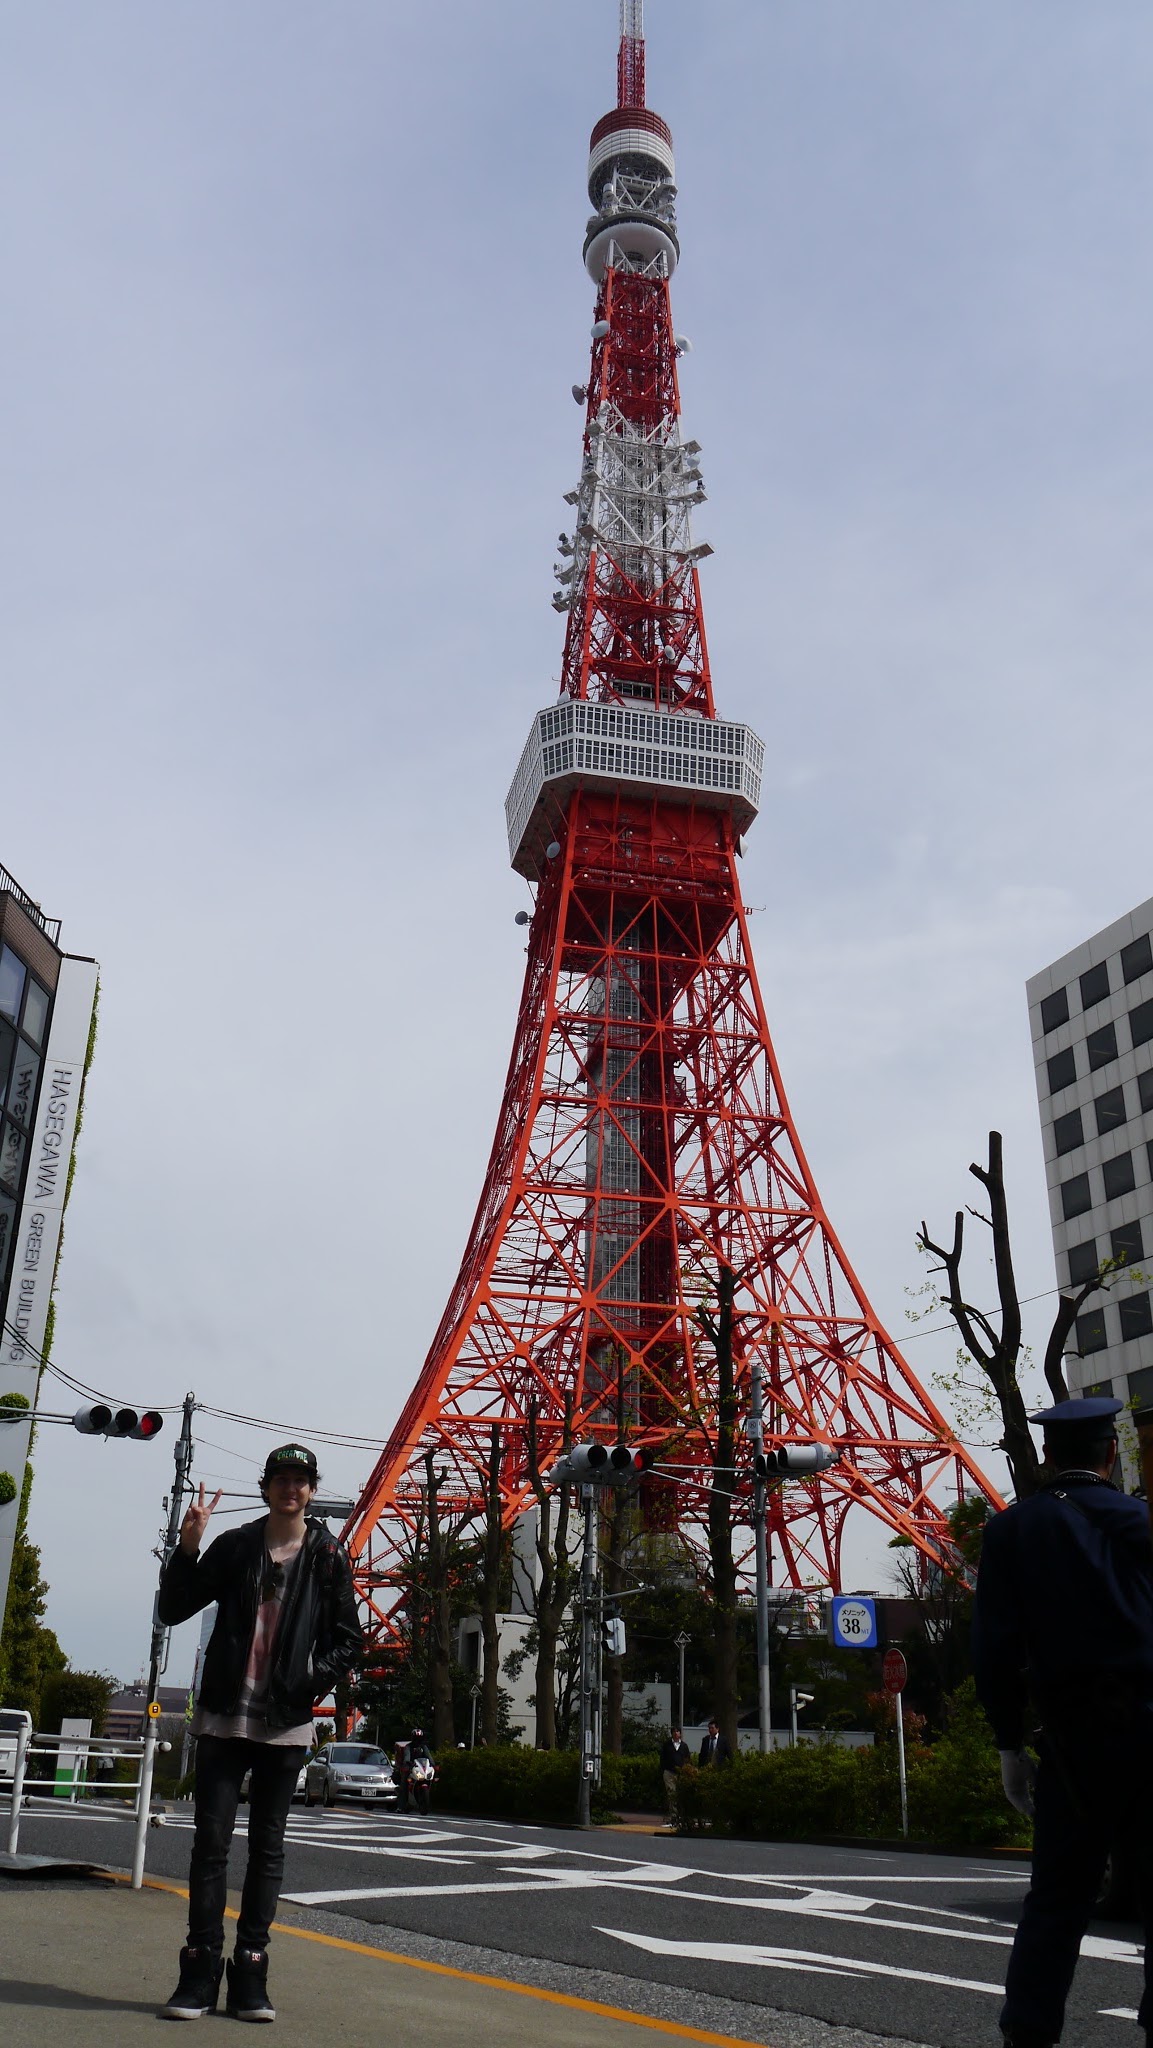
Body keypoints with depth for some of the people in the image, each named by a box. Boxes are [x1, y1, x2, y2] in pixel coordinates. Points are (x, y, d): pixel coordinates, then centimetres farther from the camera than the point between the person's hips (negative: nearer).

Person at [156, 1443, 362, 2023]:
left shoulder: (328, 1557, 1)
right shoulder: (233, 1546, 3)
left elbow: (347, 1640, 5)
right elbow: (173, 1610, 3)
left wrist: (312, 1681, -10)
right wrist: (188, 1548, -11)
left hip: (285, 1723, 0)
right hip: (225, 1715, 0)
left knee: (267, 1845, 6)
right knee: (211, 1839, -1)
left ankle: (249, 1971, 13)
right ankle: (200, 1969, 8)